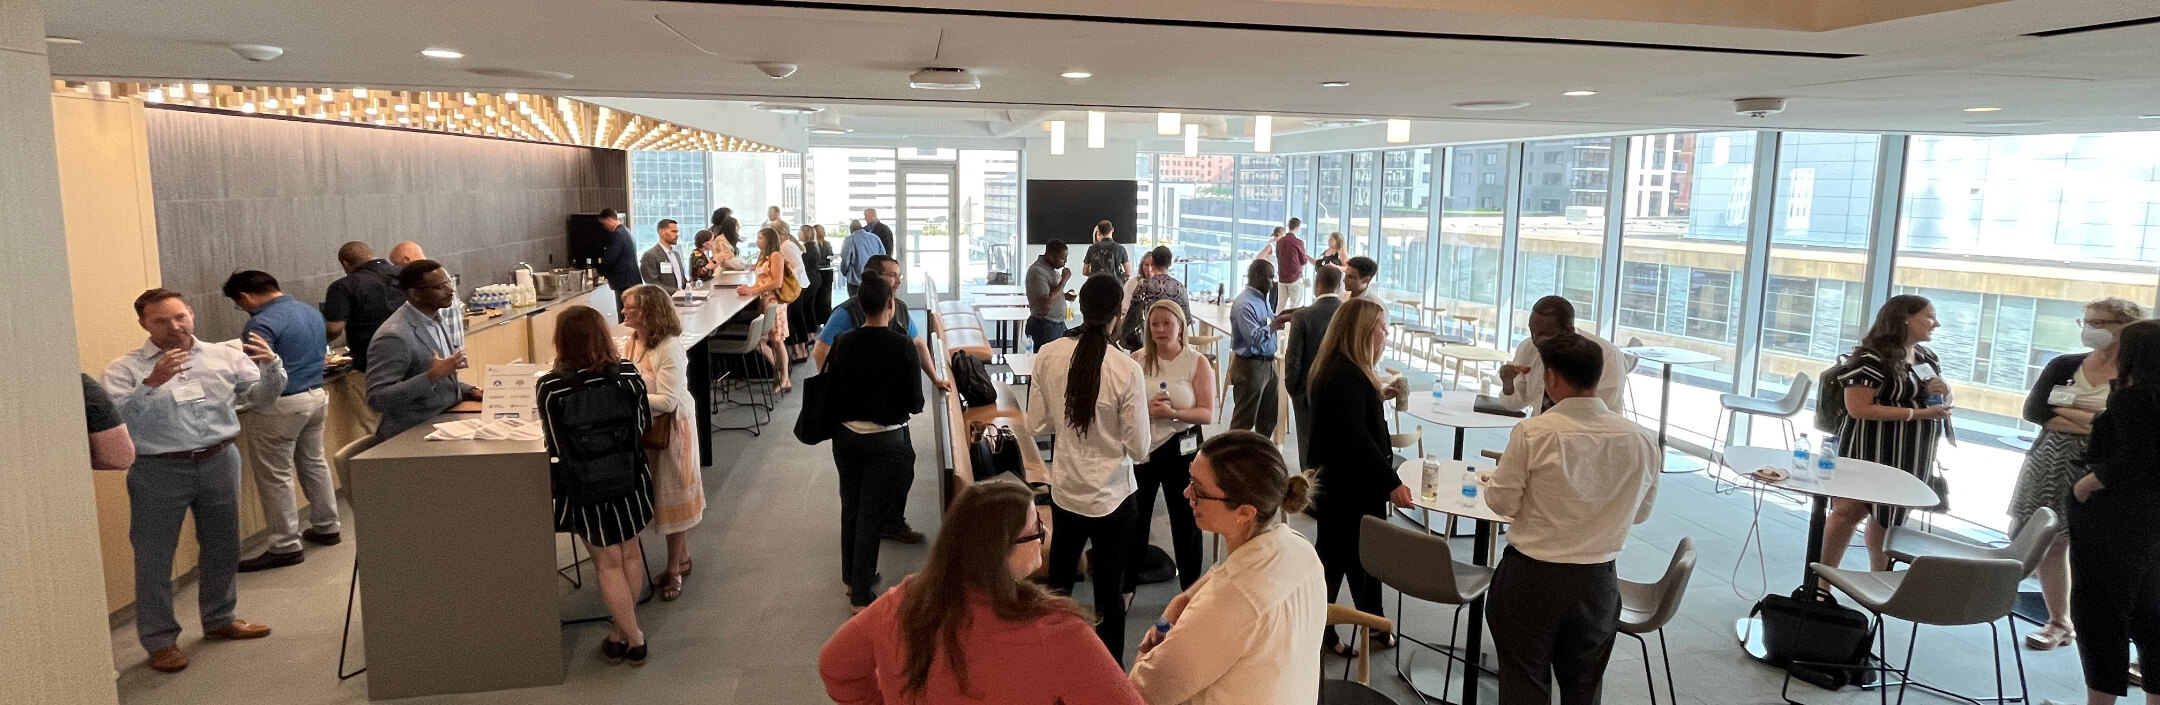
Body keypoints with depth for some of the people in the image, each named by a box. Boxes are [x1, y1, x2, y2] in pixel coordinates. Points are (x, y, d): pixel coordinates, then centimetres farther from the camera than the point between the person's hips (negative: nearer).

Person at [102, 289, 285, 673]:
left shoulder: (225, 355, 2)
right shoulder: (125, 368, -4)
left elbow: (262, 396, 4)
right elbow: (114, 417, -15)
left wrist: (271, 366, -16)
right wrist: (152, 382, -29)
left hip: (219, 462, 3)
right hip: (158, 472, -3)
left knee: (222, 548, 16)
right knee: (154, 559, 4)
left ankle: (219, 620, 33)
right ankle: (160, 641, 16)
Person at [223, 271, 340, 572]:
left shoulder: (263, 323, -17)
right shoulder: (312, 312, 10)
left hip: (282, 406, -9)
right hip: (317, 396, 9)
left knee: (275, 475, 1)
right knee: (314, 463, 19)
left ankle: (286, 547, 5)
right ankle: (326, 527, 28)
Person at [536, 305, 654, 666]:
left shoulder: (550, 386, -15)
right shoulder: (628, 374, -12)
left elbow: (555, 446, -7)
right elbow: (645, 425, 1)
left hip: (586, 488, -2)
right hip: (629, 480, 2)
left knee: (608, 563, 13)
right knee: (629, 553, 21)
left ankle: (632, 638, 22)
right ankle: (622, 627, 34)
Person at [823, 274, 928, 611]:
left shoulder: (842, 344, -5)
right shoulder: (902, 346, -17)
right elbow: (915, 403, -14)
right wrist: (894, 404, 8)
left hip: (846, 437, 4)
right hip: (886, 440, -4)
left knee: (851, 508, 20)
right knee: (871, 514, 5)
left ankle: (852, 577, 36)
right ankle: (861, 594, 12)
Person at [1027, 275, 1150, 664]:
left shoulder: (1048, 356, -10)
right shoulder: (1127, 370, -20)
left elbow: (1037, 425, -1)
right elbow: (1139, 450, -13)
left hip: (1065, 490, 4)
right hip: (1112, 498, -4)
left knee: (1058, 584, 23)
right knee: (1109, 596, 10)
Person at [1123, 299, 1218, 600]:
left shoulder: (1197, 363, -6)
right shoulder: (1136, 360, -1)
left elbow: (1207, 414, -11)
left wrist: (1173, 413, -26)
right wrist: (1146, 410, -21)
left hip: (1181, 449, -1)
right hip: (1141, 448, 1)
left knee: (1185, 520, 11)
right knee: (1134, 519, 11)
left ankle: (1191, 590, 28)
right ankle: (1125, 587, 28)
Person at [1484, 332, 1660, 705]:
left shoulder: (1533, 433, -19)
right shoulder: (1641, 440, -8)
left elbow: (1501, 502, -9)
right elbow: (1640, 512, 6)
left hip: (1531, 577, -3)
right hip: (1598, 581, 3)